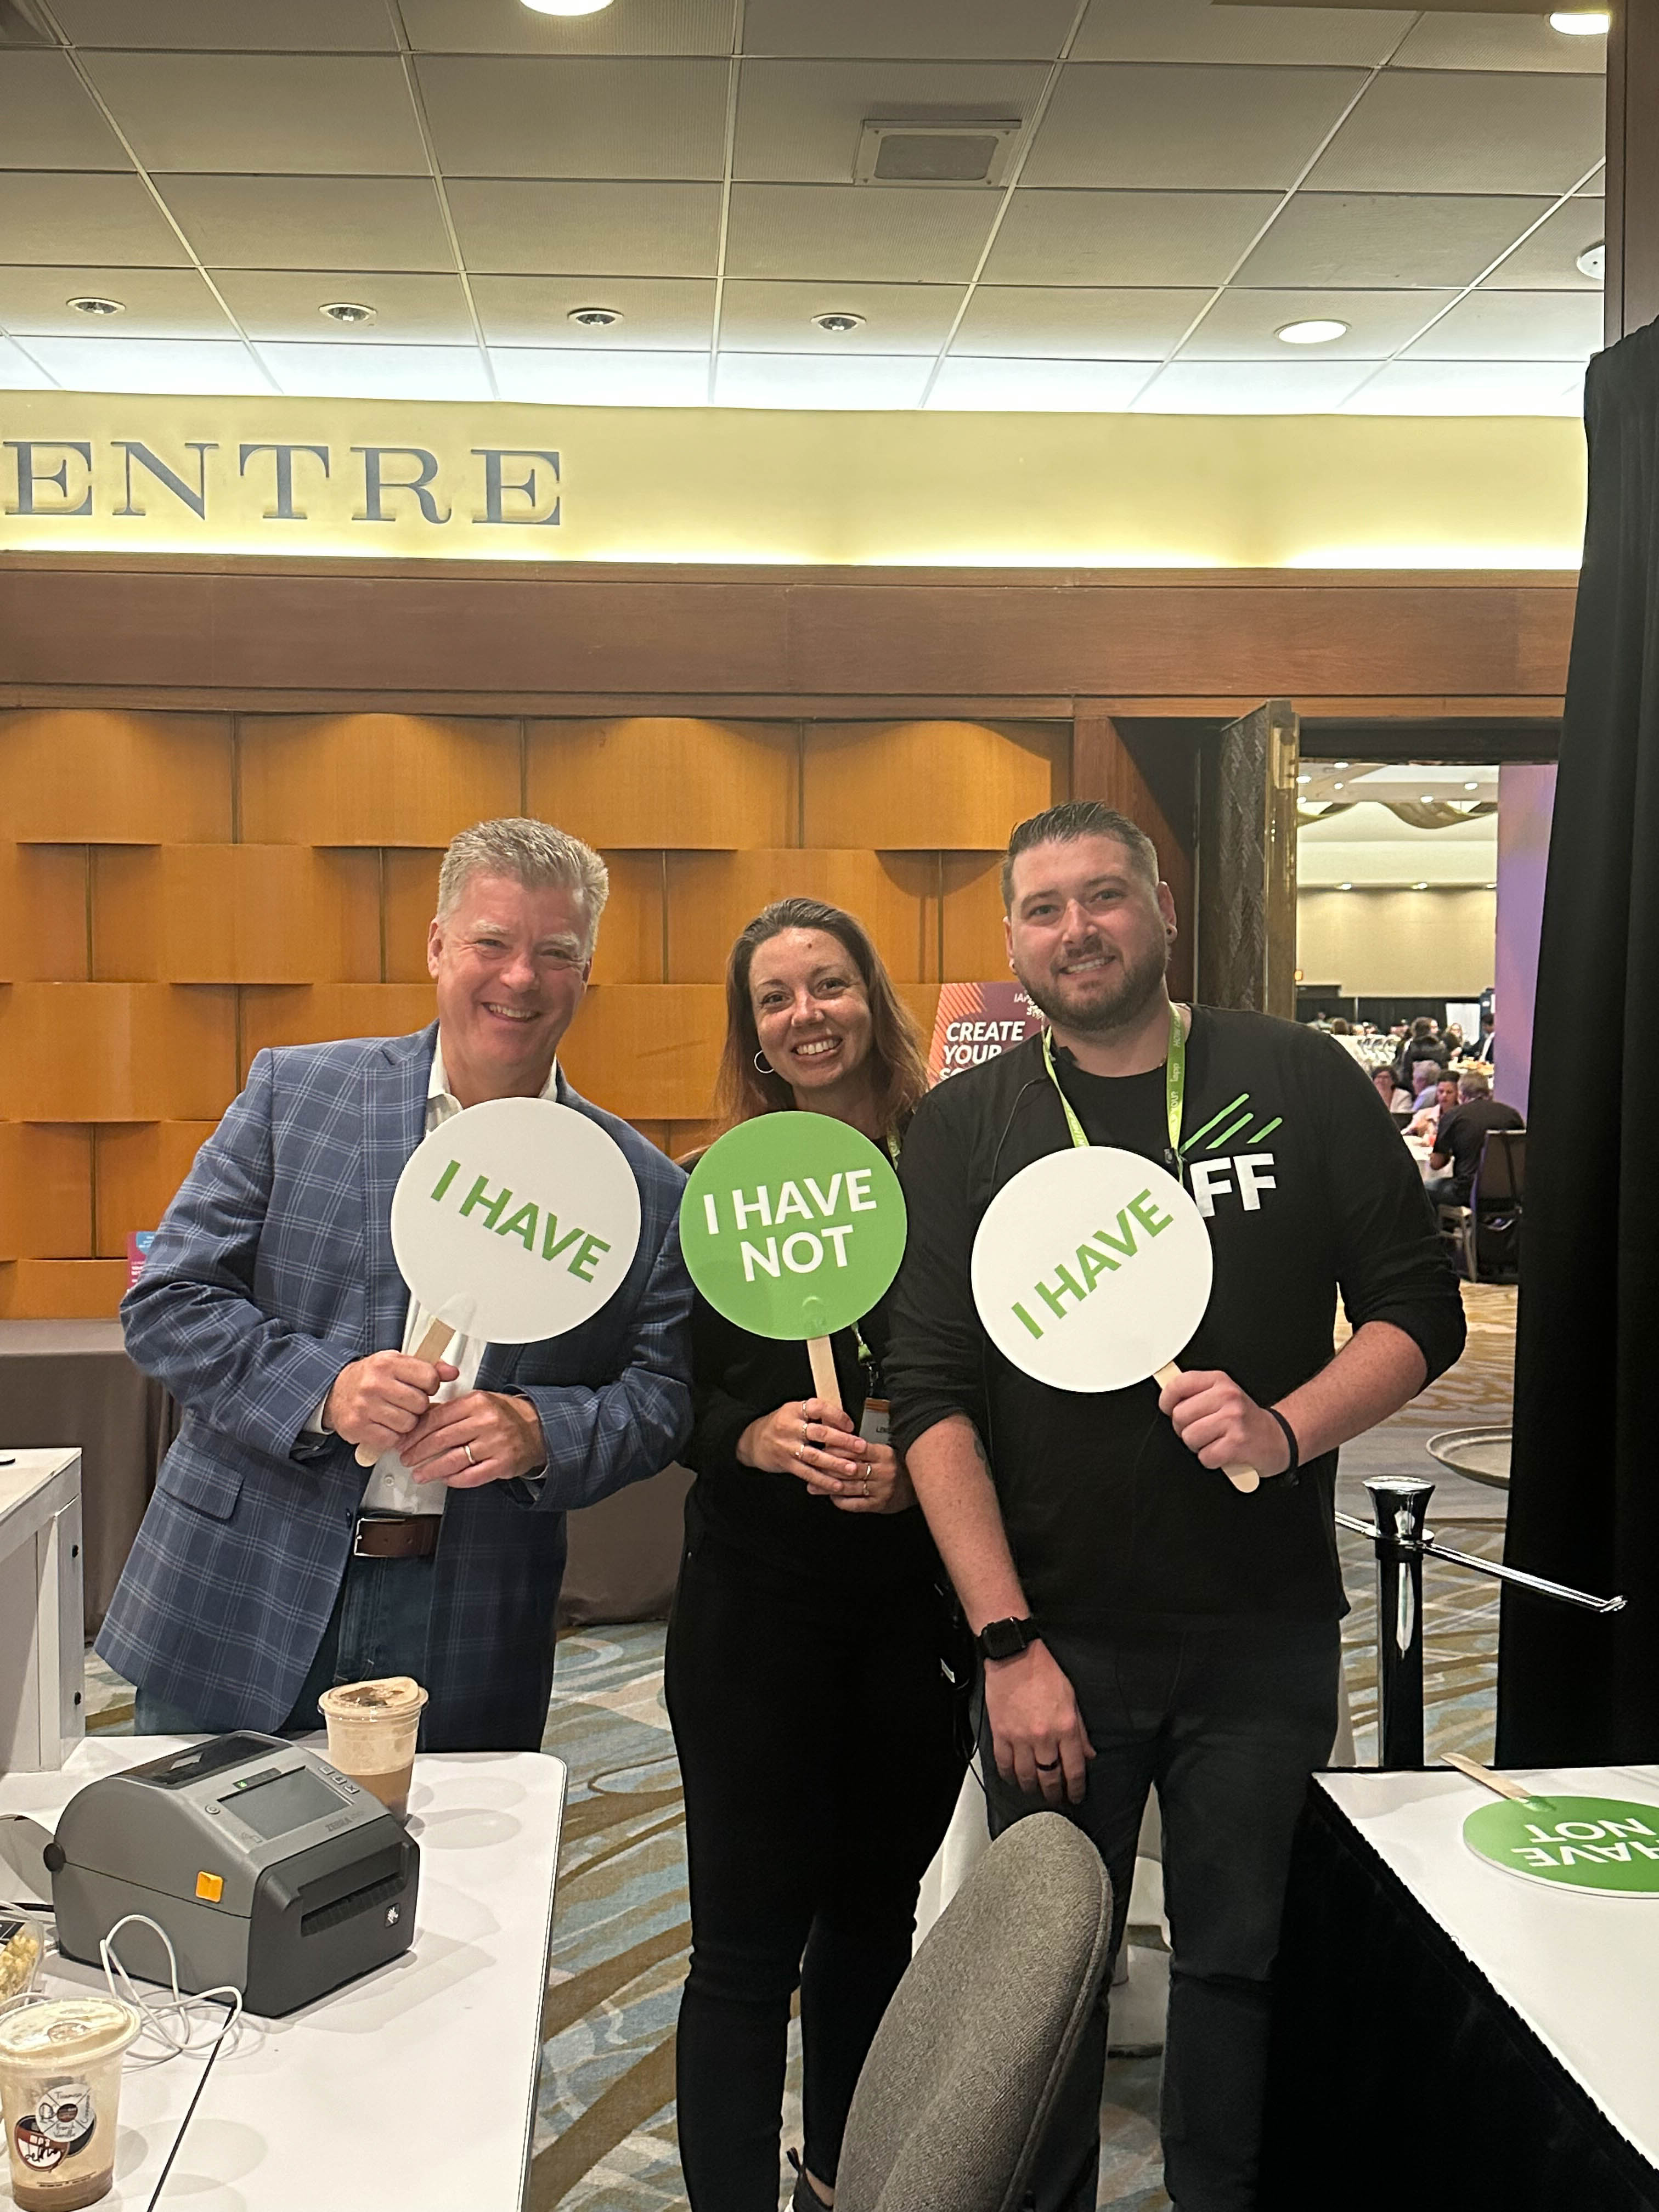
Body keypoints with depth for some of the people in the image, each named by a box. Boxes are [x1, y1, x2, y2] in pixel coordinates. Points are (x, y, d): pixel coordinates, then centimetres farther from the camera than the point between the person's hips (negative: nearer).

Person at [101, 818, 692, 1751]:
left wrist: (538, 1431, -17)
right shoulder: (294, 1092, 0)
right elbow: (167, 1303, -2)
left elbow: (661, 1397, 3)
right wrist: (323, 1388, -17)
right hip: (242, 1602, 0)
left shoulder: (643, 1188, 1)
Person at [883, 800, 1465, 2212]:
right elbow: (933, 1399, -6)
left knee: (1239, 1960, 13)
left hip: (1267, 1632, 0)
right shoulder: (965, 1130, -1)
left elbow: (1420, 1312, 1)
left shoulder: (1300, 1084, 1)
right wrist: (1008, 1646, -13)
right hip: (1057, 1638, 0)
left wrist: (1286, 1426, -18)